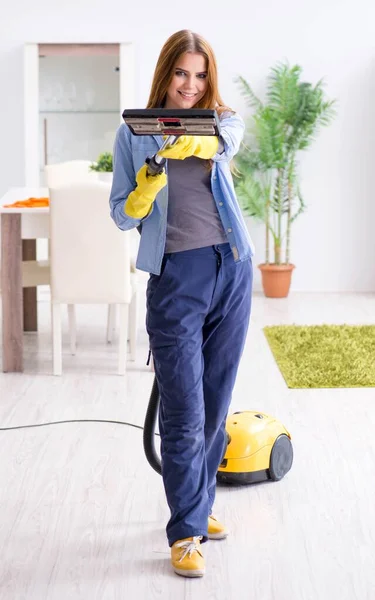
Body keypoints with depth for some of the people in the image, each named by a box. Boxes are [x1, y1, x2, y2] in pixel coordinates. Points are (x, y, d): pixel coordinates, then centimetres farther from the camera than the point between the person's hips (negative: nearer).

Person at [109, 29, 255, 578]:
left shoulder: (223, 119, 8)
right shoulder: (134, 132, 4)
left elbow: (227, 139, -19)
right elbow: (122, 215, 3)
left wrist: (195, 142, -42)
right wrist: (144, 191, -20)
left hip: (231, 270, 3)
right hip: (175, 276, -3)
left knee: (216, 403, 12)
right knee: (183, 413, -5)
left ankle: (199, 504, 28)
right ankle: (185, 533, 3)